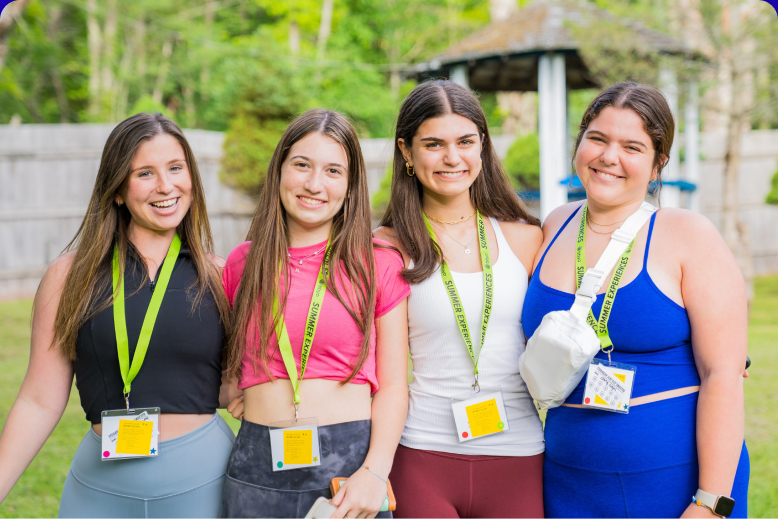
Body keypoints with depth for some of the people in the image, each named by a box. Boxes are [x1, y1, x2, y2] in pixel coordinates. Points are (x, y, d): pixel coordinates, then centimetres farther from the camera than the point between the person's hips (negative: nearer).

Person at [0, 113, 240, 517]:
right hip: (102, 485, 0)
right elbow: (40, 402, 0)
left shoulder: (217, 276, 3)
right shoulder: (71, 275, 0)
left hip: (201, 482, 1)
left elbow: (229, 391, 7)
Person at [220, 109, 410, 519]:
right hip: (259, 468, 2)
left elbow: (393, 388, -1)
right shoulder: (242, 263, 7)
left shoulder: (379, 265, 0)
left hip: (351, 459, -2)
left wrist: (375, 473, -13)